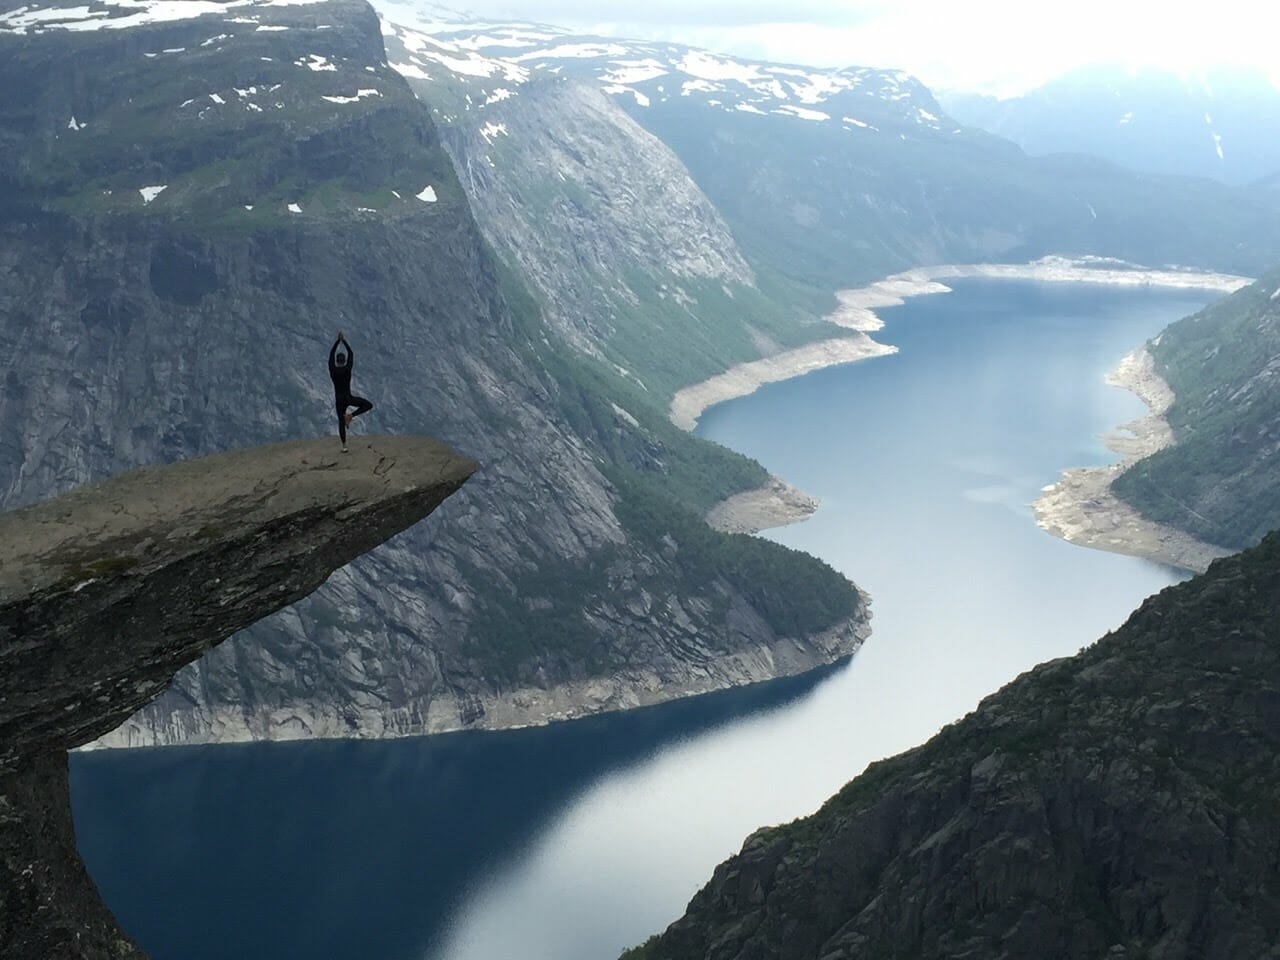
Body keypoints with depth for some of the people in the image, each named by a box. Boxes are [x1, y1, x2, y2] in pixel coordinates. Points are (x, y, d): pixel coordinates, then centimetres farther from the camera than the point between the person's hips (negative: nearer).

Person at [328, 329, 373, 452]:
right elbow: (351, 354, 0)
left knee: (341, 422, 10)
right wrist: (343, 340, 5)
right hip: (349, 398, -3)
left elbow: (331, 354, 5)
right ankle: (350, 415, -8)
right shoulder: (347, 369, -10)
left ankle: (344, 446, 6)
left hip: (339, 400, 3)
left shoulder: (332, 370, -5)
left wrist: (338, 341, 8)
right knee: (368, 405, 10)